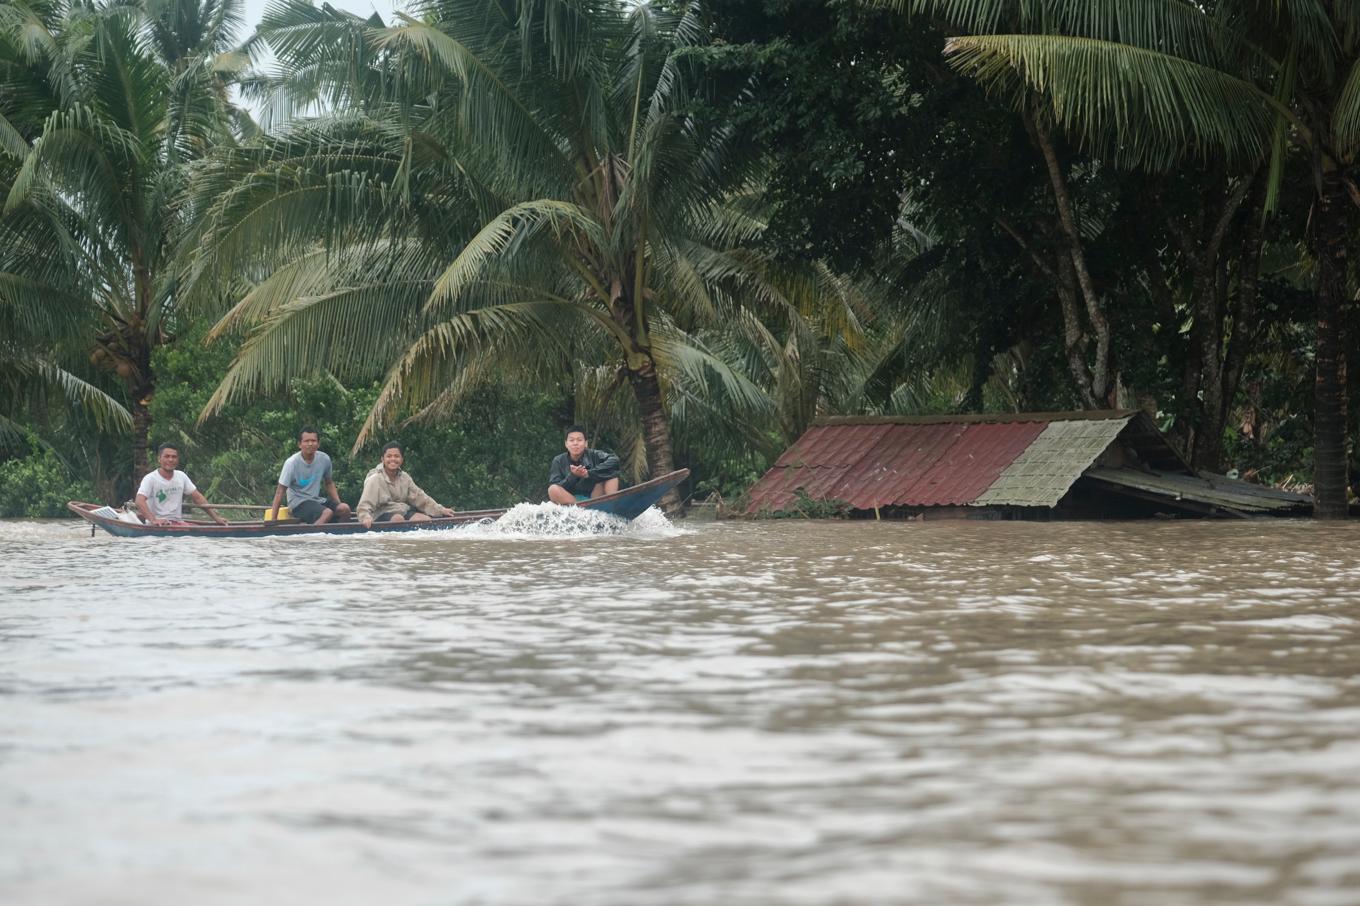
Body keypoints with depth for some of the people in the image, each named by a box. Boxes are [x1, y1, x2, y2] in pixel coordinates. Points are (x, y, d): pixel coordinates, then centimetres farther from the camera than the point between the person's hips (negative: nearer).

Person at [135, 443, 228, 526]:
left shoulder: (181, 476, 13)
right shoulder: (150, 478, -6)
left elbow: (198, 498, 17)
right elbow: (139, 502, -21)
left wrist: (216, 518, 9)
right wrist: (153, 520, -36)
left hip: (178, 522, 5)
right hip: (157, 525, -5)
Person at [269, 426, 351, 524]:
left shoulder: (324, 459, 0)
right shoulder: (291, 463, -13)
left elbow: (329, 483, 18)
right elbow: (280, 491, -12)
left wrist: (338, 505, 6)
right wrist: (273, 519, -16)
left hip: (317, 500, 6)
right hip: (298, 502, -6)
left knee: (344, 508, -20)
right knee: (327, 513, -32)